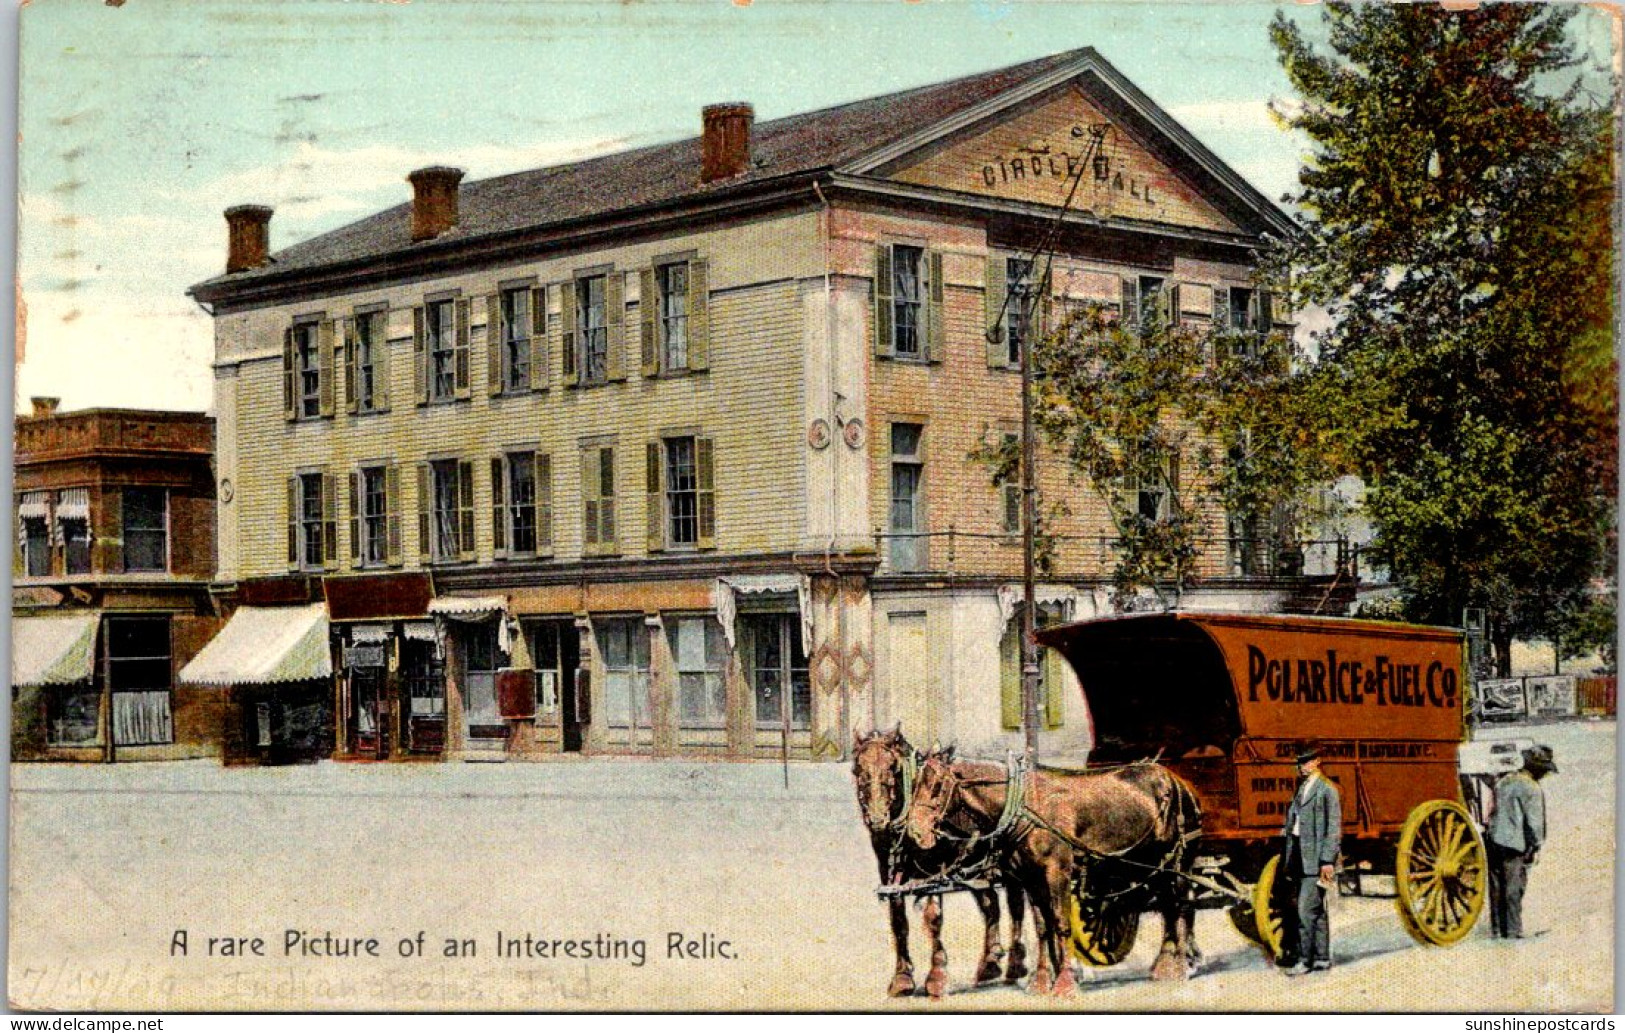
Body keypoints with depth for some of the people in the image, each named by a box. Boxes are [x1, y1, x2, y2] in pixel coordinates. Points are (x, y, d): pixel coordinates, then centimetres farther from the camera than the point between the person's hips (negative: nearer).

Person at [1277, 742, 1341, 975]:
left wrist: (1328, 861, -16)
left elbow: (1334, 828, -11)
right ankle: (1322, 958, 17)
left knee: (1306, 910, -12)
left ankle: (1304, 959, -8)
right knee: (1316, 911, 12)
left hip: (1316, 859, -8)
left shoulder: (1327, 790, -8)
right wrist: (1288, 859, 16)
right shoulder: (1301, 788, 16)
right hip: (1299, 856, 8)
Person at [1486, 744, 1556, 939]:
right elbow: (1535, 822, -13)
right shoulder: (1532, 789, -10)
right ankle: (1512, 933, -1)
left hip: (1494, 841, 7)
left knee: (1497, 890, 11)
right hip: (1514, 846, -7)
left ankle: (1496, 931, 16)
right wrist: (1536, 846, -4)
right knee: (1513, 891, -2)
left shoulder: (1503, 782, 15)